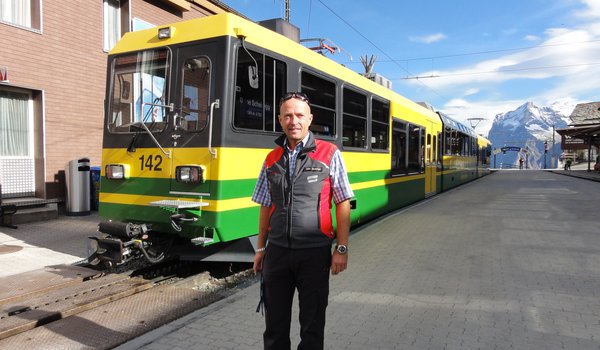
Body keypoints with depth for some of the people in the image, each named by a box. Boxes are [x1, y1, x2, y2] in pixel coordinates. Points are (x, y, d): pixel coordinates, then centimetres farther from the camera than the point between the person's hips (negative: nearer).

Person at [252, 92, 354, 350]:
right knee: (275, 324, 14)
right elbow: (266, 207, 12)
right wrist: (261, 248, 10)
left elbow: (343, 203, -4)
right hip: (277, 251, 3)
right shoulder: (272, 160, 8)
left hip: (314, 252, -3)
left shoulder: (329, 154, -3)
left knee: (312, 324, 11)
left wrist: (341, 248, -8)